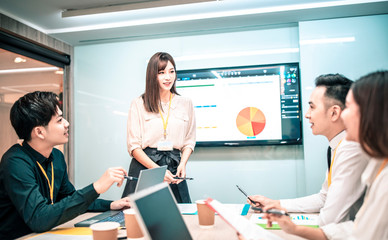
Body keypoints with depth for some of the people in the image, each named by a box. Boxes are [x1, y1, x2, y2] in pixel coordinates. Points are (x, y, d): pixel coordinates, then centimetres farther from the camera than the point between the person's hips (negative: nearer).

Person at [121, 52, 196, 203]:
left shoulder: (186, 104, 10)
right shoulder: (138, 104, 2)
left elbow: (189, 141, 13)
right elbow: (133, 146, -2)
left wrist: (182, 164, -5)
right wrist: (157, 169, -14)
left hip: (174, 168, 2)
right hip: (144, 166, -2)